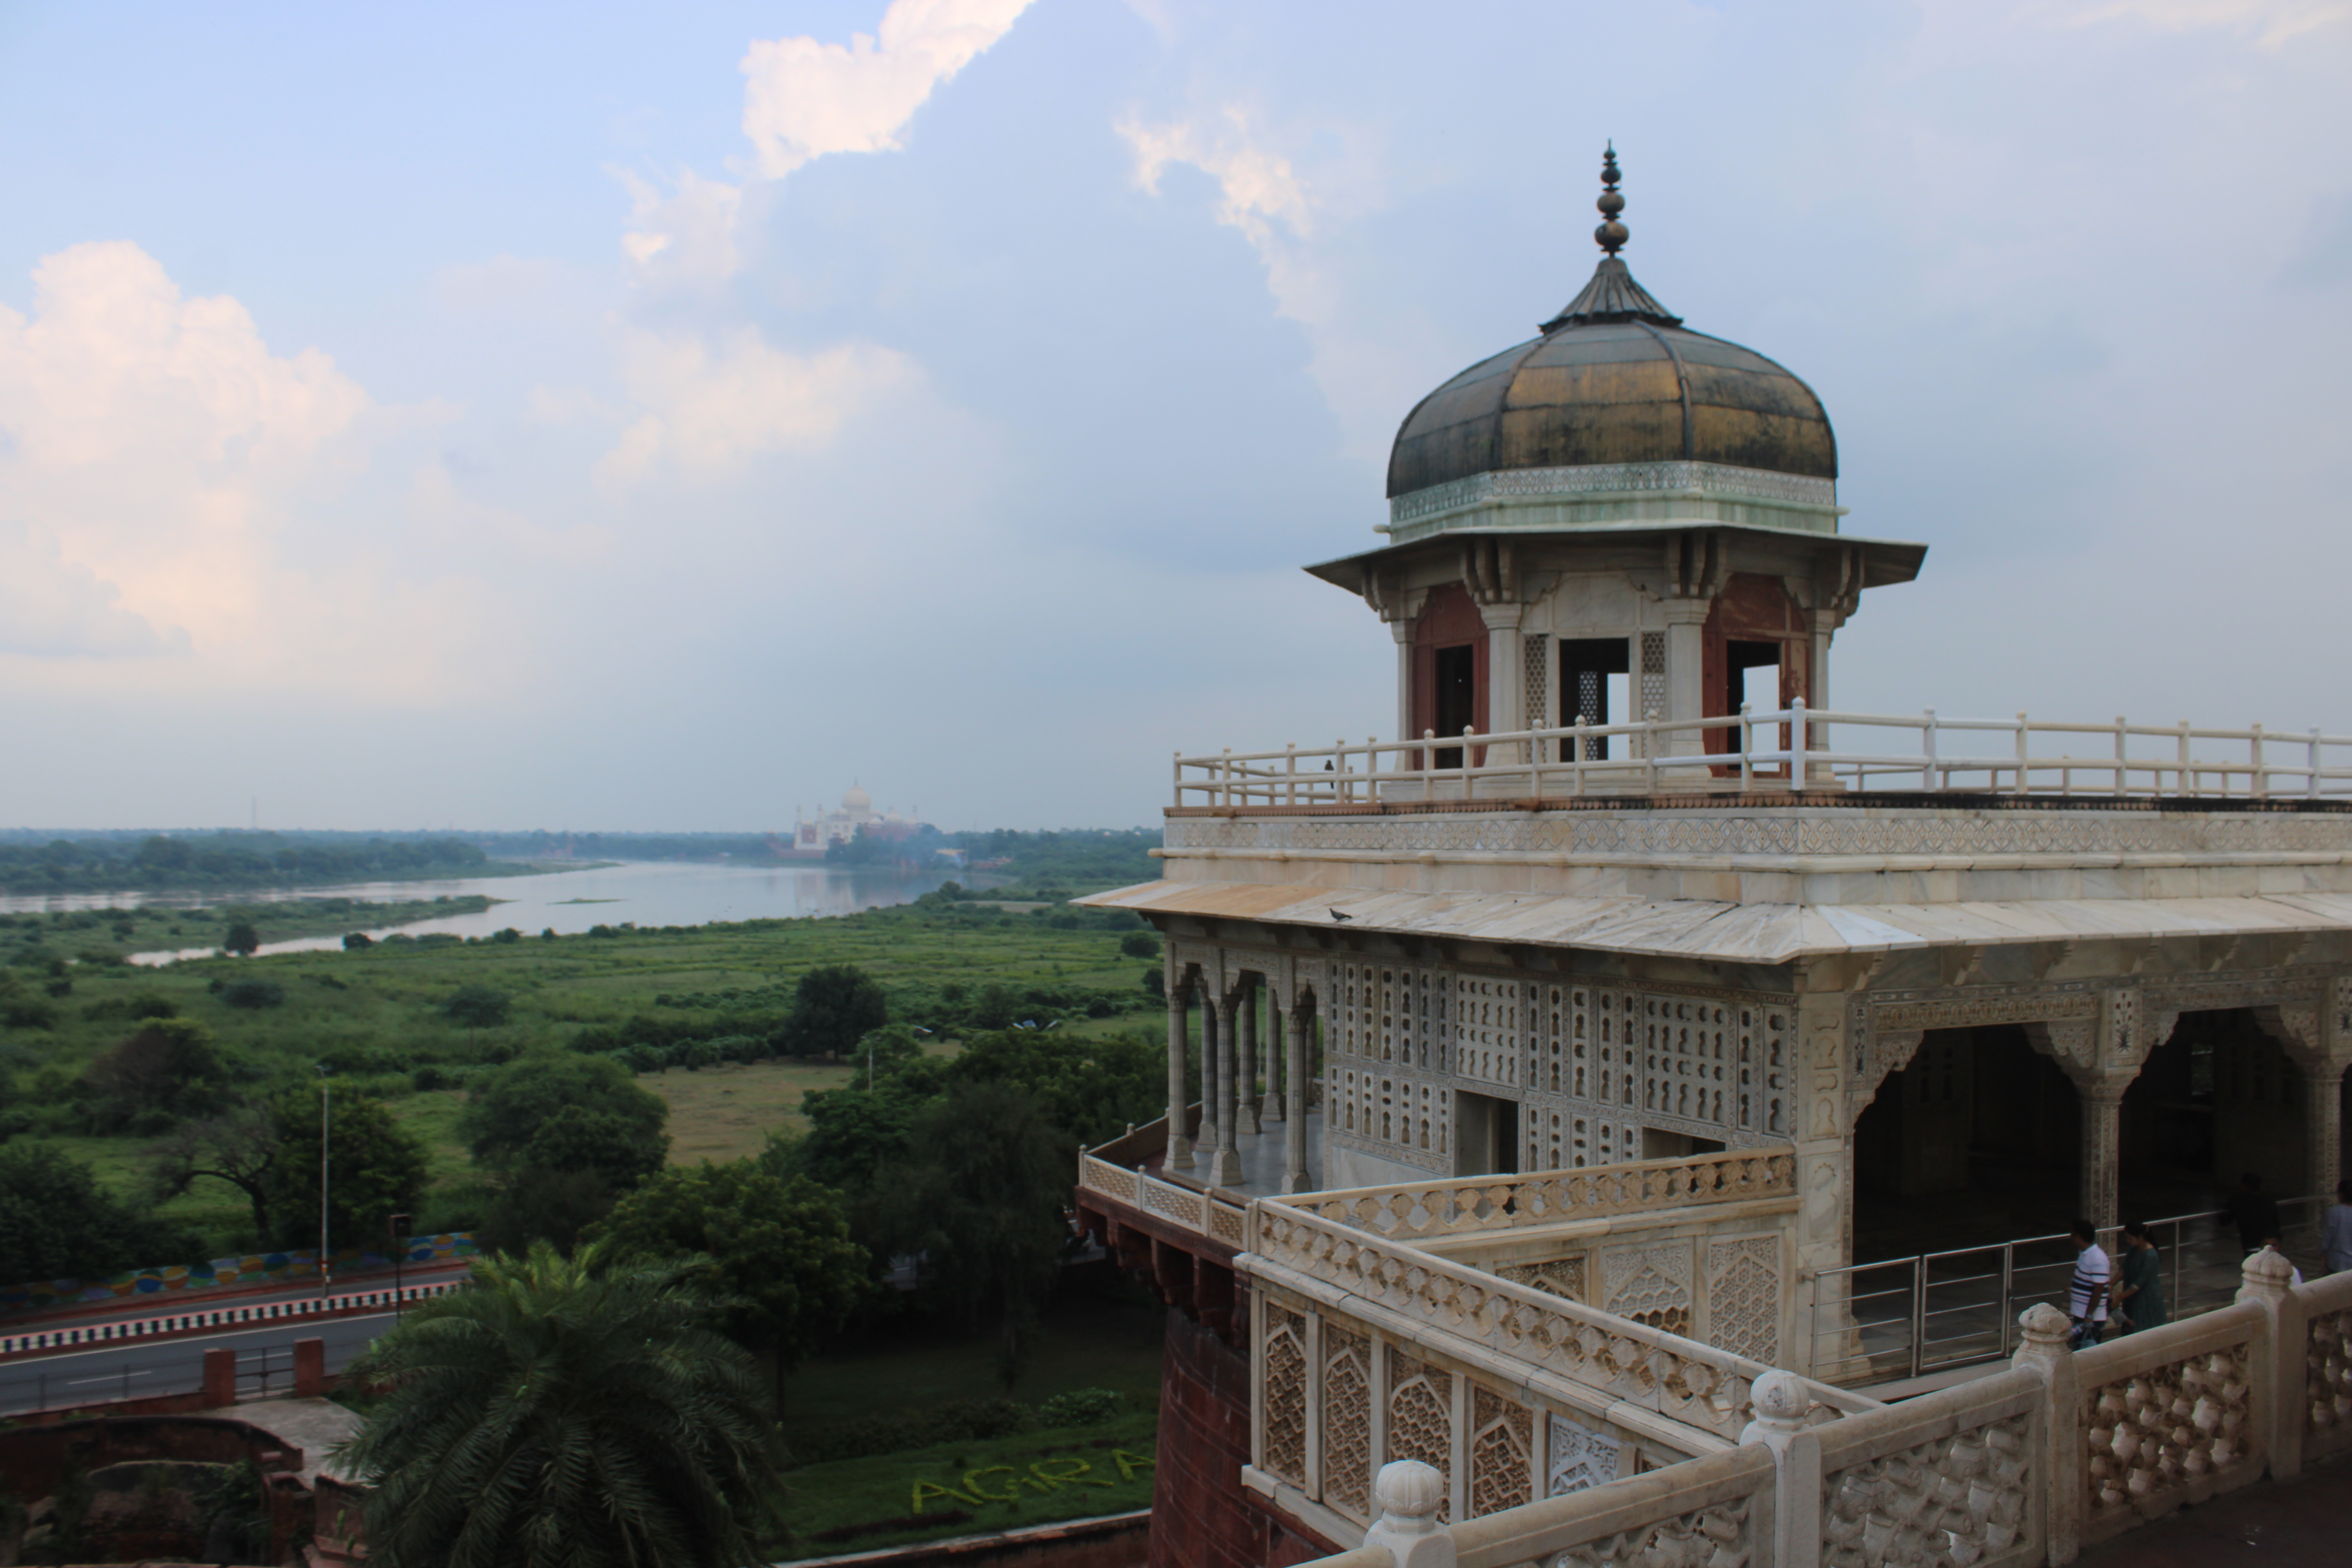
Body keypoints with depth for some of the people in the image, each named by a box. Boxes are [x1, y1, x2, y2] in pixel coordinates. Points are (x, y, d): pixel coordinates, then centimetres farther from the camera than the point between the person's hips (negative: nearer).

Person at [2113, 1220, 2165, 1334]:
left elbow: (2139, 1283, -23)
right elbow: (2125, 1269, 10)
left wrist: (2120, 1298, -20)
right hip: (2133, 1297, 8)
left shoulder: (2150, 1256, -24)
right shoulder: (2133, 1249, 1)